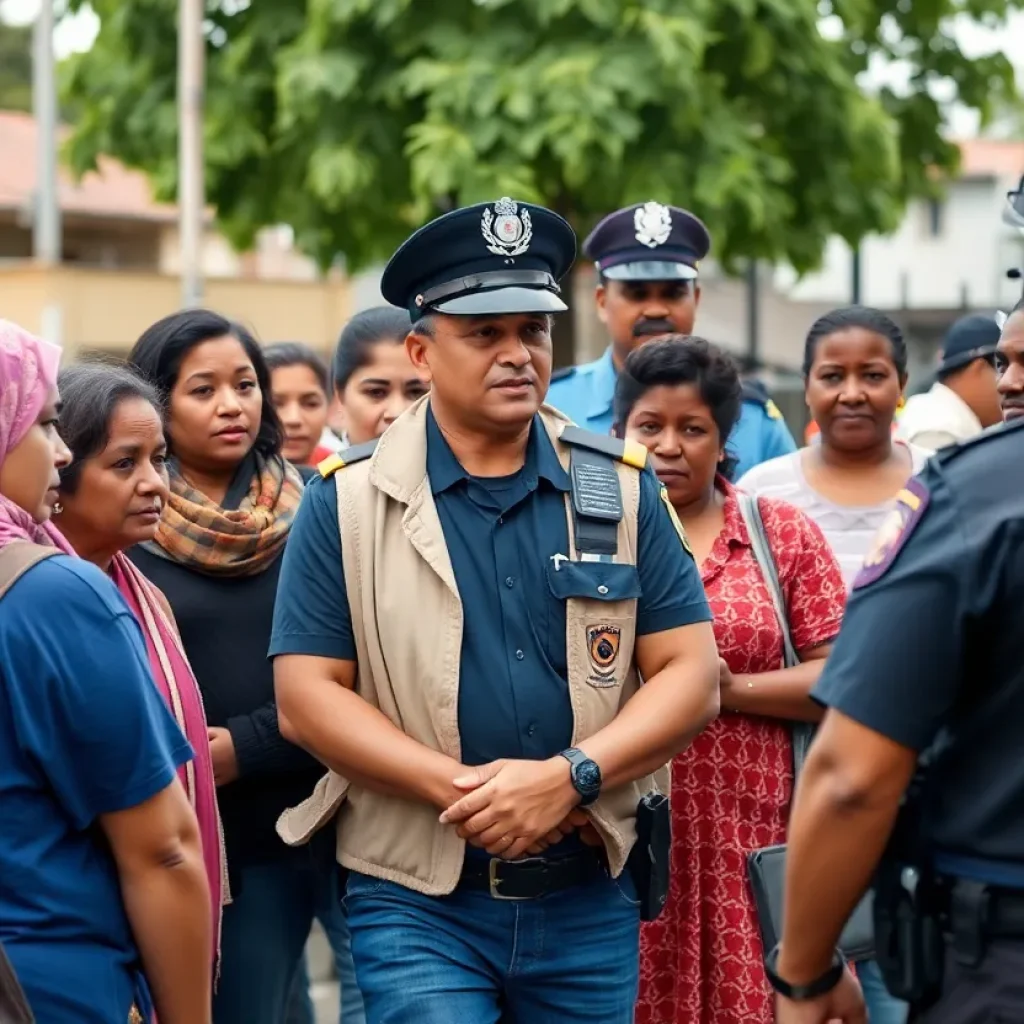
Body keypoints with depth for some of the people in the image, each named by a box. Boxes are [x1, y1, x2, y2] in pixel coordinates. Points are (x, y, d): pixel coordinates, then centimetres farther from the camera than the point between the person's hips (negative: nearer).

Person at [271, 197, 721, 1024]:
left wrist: (568, 777, -16)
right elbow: (307, 694, -6)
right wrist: (462, 789, -17)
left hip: (589, 897, 3)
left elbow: (691, 672, 0)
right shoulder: (349, 500, -1)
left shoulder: (621, 487, 4)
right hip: (415, 895, -2)